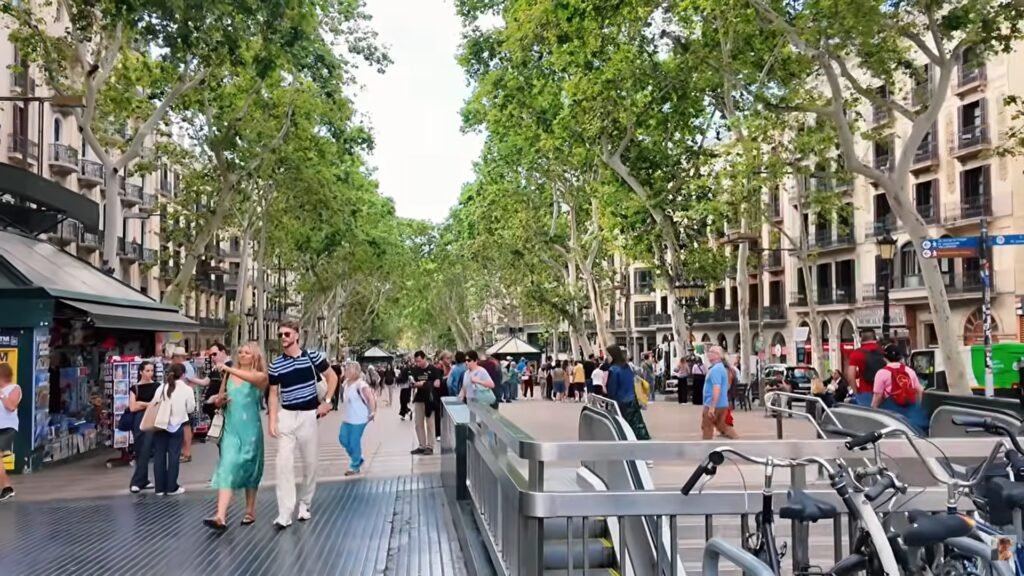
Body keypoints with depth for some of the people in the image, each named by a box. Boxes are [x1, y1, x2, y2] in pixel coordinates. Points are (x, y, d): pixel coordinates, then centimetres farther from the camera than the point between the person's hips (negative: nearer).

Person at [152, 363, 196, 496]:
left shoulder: (161, 388, 1)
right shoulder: (187, 389, -6)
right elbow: (191, 409, -2)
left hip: (160, 425, 3)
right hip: (176, 425, -3)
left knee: (159, 455, 8)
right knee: (174, 456, 3)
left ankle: (160, 488, 12)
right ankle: (172, 487, 6)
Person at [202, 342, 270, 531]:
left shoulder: (260, 376, -1)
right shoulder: (228, 376, 9)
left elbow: (252, 378, -26)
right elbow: (218, 401, 17)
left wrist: (229, 368, -33)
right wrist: (219, 401, -5)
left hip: (250, 429, -2)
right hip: (231, 429, 2)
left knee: (249, 469, 8)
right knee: (227, 468, -9)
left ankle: (250, 512, 22)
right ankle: (221, 517, -17)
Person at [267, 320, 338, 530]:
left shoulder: (312, 356, -4)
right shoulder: (276, 364, 0)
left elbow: (332, 377, 6)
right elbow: (274, 394, 4)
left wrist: (327, 401, -2)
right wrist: (272, 421, -4)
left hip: (309, 415, 0)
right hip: (286, 416, 0)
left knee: (310, 462, 8)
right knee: (284, 463, -8)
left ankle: (304, 503, 28)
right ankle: (284, 515, -6)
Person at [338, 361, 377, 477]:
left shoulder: (361, 384, -20)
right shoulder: (346, 383, 6)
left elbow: (371, 398, -21)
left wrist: (372, 413, -16)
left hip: (359, 419, -8)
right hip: (347, 418, 9)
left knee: (354, 442, -1)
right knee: (343, 439, 9)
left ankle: (355, 466, 13)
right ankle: (358, 459, 27)